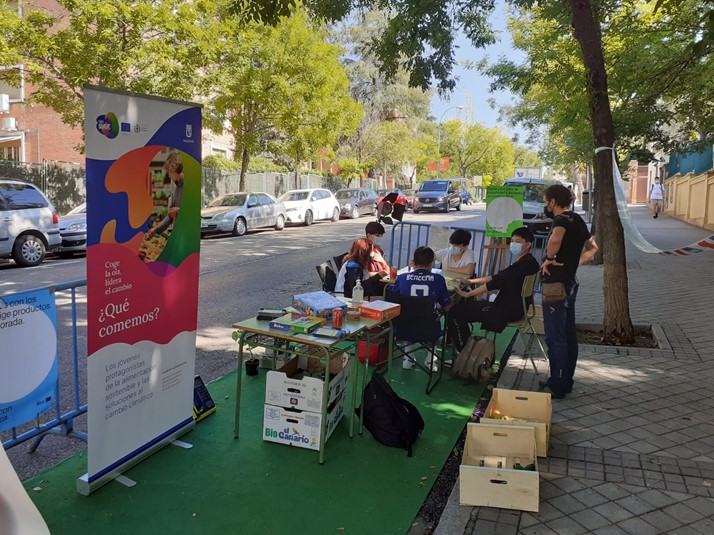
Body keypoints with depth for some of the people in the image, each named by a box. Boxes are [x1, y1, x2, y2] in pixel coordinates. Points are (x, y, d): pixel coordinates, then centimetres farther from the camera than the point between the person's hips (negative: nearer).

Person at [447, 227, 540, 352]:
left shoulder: (526, 264, -18)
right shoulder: (525, 262, 15)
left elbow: (497, 282, -21)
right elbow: (498, 277, 18)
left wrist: (468, 294, -16)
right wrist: (469, 281, 14)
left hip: (507, 311, -11)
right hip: (512, 307, 11)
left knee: (456, 313, -11)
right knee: (462, 306, 21)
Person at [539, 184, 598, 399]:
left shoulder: (562, 219, -16)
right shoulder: (577, 219, 13)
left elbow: (555, 239, -41)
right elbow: (592, 248, 27)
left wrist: (549, 258, -22)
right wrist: (575, 262, 13)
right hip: (569, 283, 10)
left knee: (555, 337, -3)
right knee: (568, 335, 14)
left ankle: (557, 386, 5)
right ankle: (566, 382, 24)